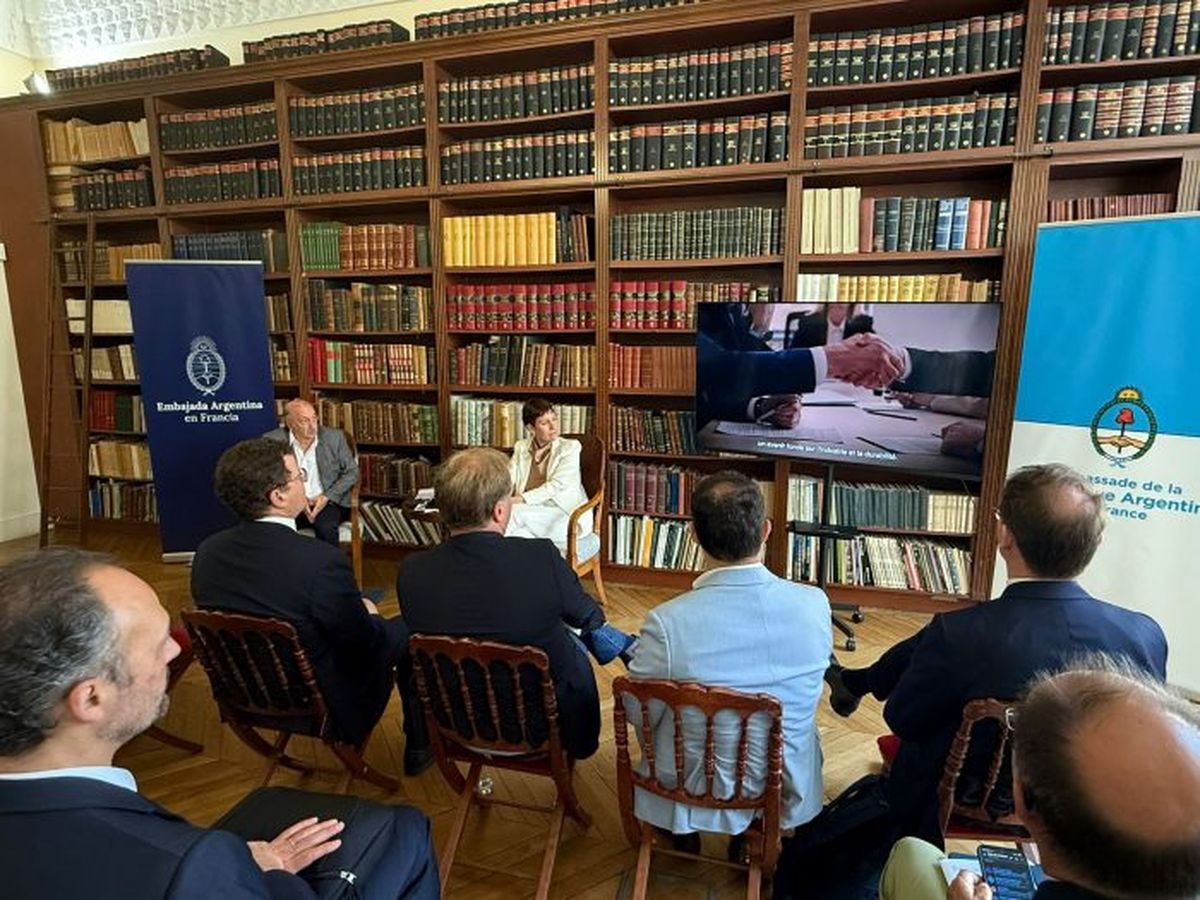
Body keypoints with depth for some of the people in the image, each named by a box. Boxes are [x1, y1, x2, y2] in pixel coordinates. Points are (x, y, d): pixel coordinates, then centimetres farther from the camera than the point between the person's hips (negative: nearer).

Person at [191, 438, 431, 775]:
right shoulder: (319, 560, -34)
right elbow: (366, 643, -21)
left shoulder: (207, 552, -12)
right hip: (329, 706, -6)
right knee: (407, 632, 13)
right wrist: (369, 613, 2)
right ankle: (419, 746, 27)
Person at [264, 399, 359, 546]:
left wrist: (327, 497, -9)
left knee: (325, 527, -31)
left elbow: (352, 472, 4)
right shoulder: (273, 440, 1)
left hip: (327, 502, -1)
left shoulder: (334, 437, 2)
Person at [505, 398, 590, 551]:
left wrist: (522, 499, -23)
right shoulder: (521, 447, 15)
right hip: (532, 513, 3)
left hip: (566, 516, -3)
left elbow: (557, 486, -11)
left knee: (513, 512, -28)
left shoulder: (570, 447, 2)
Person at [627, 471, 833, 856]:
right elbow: (809, 690, -1)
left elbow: (638, 714, -13)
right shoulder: (814, 605, -21)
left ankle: (684, 833, 42)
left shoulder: (666, 624, -31)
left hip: (689, 791, -2)